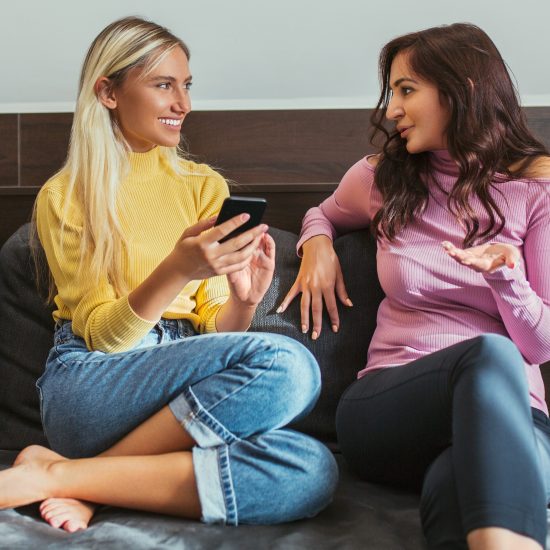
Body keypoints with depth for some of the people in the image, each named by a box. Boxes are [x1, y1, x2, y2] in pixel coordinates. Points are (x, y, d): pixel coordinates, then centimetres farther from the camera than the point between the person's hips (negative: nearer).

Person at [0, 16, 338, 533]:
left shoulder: (204, 186, 14)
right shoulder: (63, 197, 3)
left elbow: (215, 332, 10)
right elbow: (101, 335, -6)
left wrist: (242, 298, -14)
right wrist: (176, 271, -24)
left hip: (186, 385, 4)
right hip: (87, 386, -4)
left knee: (311, 471, -27)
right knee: (286, 365, -30)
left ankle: (70, 477, -19)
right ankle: (60, 478, -20)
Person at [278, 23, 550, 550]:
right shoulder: (382, 177, 10)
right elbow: (324, 213, 35)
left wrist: (504, 275, -20)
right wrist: (317, 244, 10)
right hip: (387, 404, 2)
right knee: (488, 354, -39)